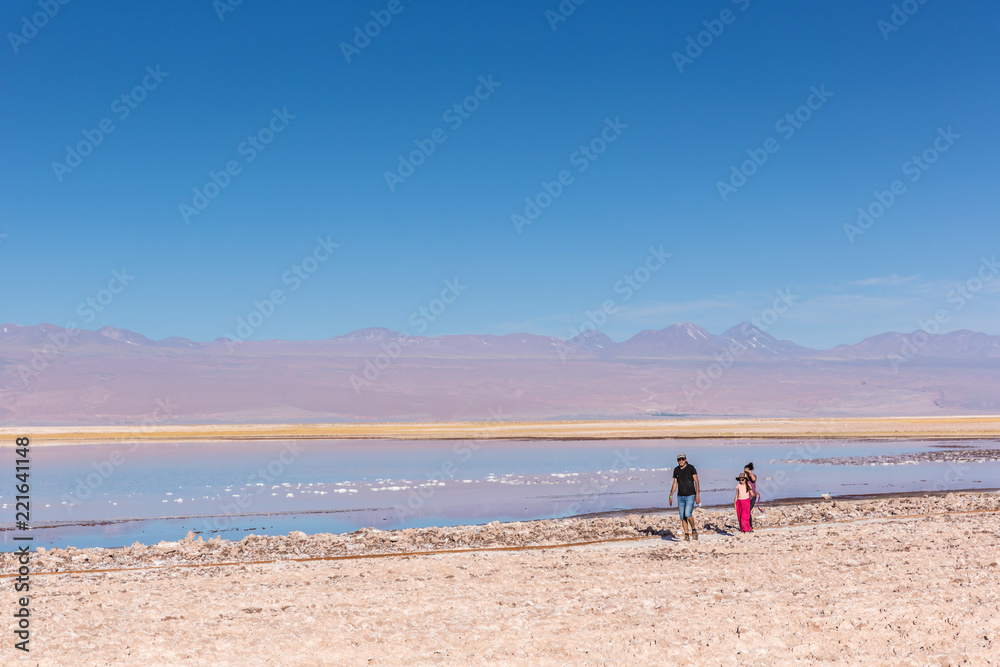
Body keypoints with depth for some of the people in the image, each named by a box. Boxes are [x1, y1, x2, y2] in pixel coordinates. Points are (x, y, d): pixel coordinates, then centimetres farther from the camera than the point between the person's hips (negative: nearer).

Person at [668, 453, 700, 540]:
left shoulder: (691, 468, -4)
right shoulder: (676, 470, 8)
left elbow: (696, 482, -5)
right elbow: (675, 483, 15)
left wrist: (697, 494, -14)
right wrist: (670, 496, 12)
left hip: (690, 496, -5)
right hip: (680, 496, 5)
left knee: (688, 514, -18)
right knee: (682, 517, 2)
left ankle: (694, 530, 5)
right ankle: (686, 535, 9)